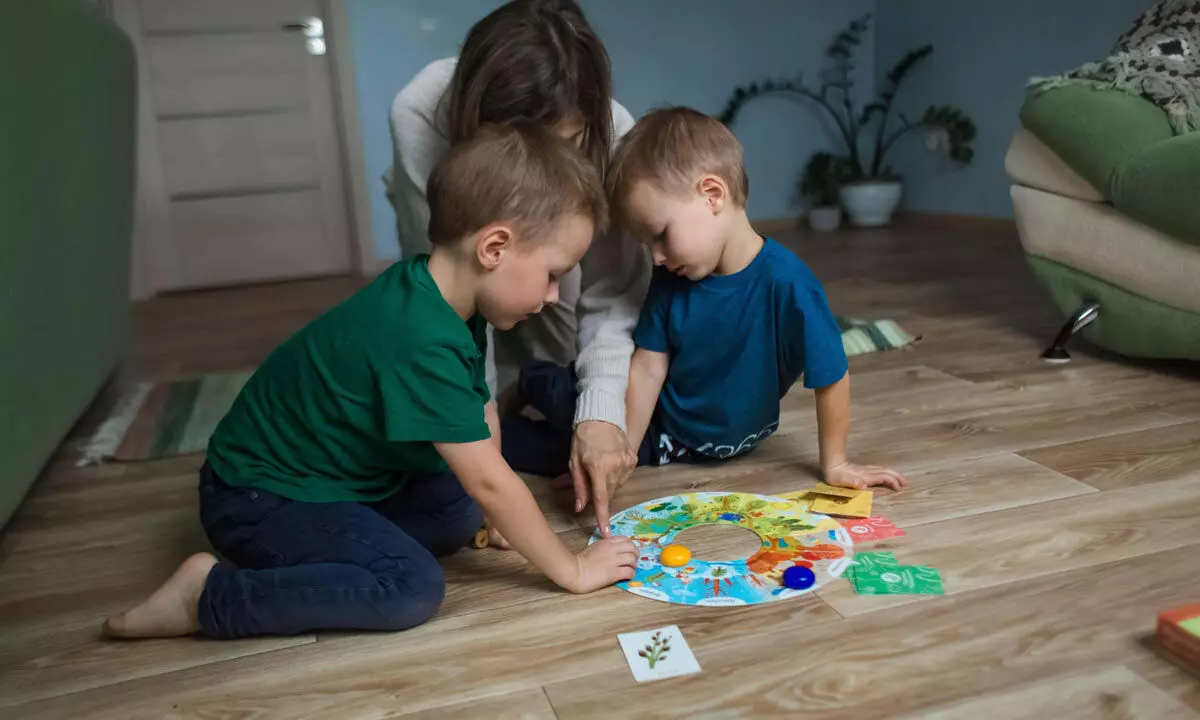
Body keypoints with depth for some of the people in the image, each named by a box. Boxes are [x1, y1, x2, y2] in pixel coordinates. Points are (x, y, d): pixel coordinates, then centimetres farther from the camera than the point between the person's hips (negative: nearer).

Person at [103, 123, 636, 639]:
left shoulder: (450, 302, -3)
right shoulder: (422, 342, -32)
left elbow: (480, 412, 2)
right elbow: (489, 480, -27)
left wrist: (507, 516, -2)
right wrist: (571, 569, -16)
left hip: (335, 478, 10)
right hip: (256, 498, -10)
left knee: (458, 512, 5)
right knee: (413, 588, -24)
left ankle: (282, 557, 3)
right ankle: (207, 594, -13)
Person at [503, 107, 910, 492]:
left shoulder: (785, 284, -32)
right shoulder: (672, 277, -15)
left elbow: (830, 378, -23)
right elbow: (648, 367, -12)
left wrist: (834, 464, -13)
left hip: (714, 448, -3)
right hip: (660, 420, 3)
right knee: (558, 392, -6)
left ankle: (532, 385, 25)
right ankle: (527, 384, 28)